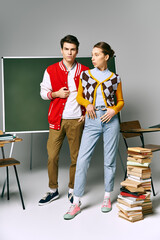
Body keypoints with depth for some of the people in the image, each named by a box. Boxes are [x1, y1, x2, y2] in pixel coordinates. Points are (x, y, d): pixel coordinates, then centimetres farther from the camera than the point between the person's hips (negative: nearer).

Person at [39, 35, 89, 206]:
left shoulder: (85, 72, 4)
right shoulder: (51, 70, 4)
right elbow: (43, 92, 9)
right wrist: (56, 93, -10)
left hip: (77, 120, 0)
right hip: (57, 119, 0)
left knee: (76, 157, 6)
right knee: (52, 156, 3)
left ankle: (72, 190, 25)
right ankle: (53, 190, 22)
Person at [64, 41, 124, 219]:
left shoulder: (115, 78, 6)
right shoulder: (85, 75, 8)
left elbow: (121, 101, 13)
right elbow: (79, 96, 15)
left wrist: (115, 109, -8)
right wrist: (87, 104, -6)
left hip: (110, 120, 0)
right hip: (91, 121, 0)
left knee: (109, 160, 7)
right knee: (82, 160, -6)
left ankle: (107, 197, 25)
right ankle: (76, 203, 5)